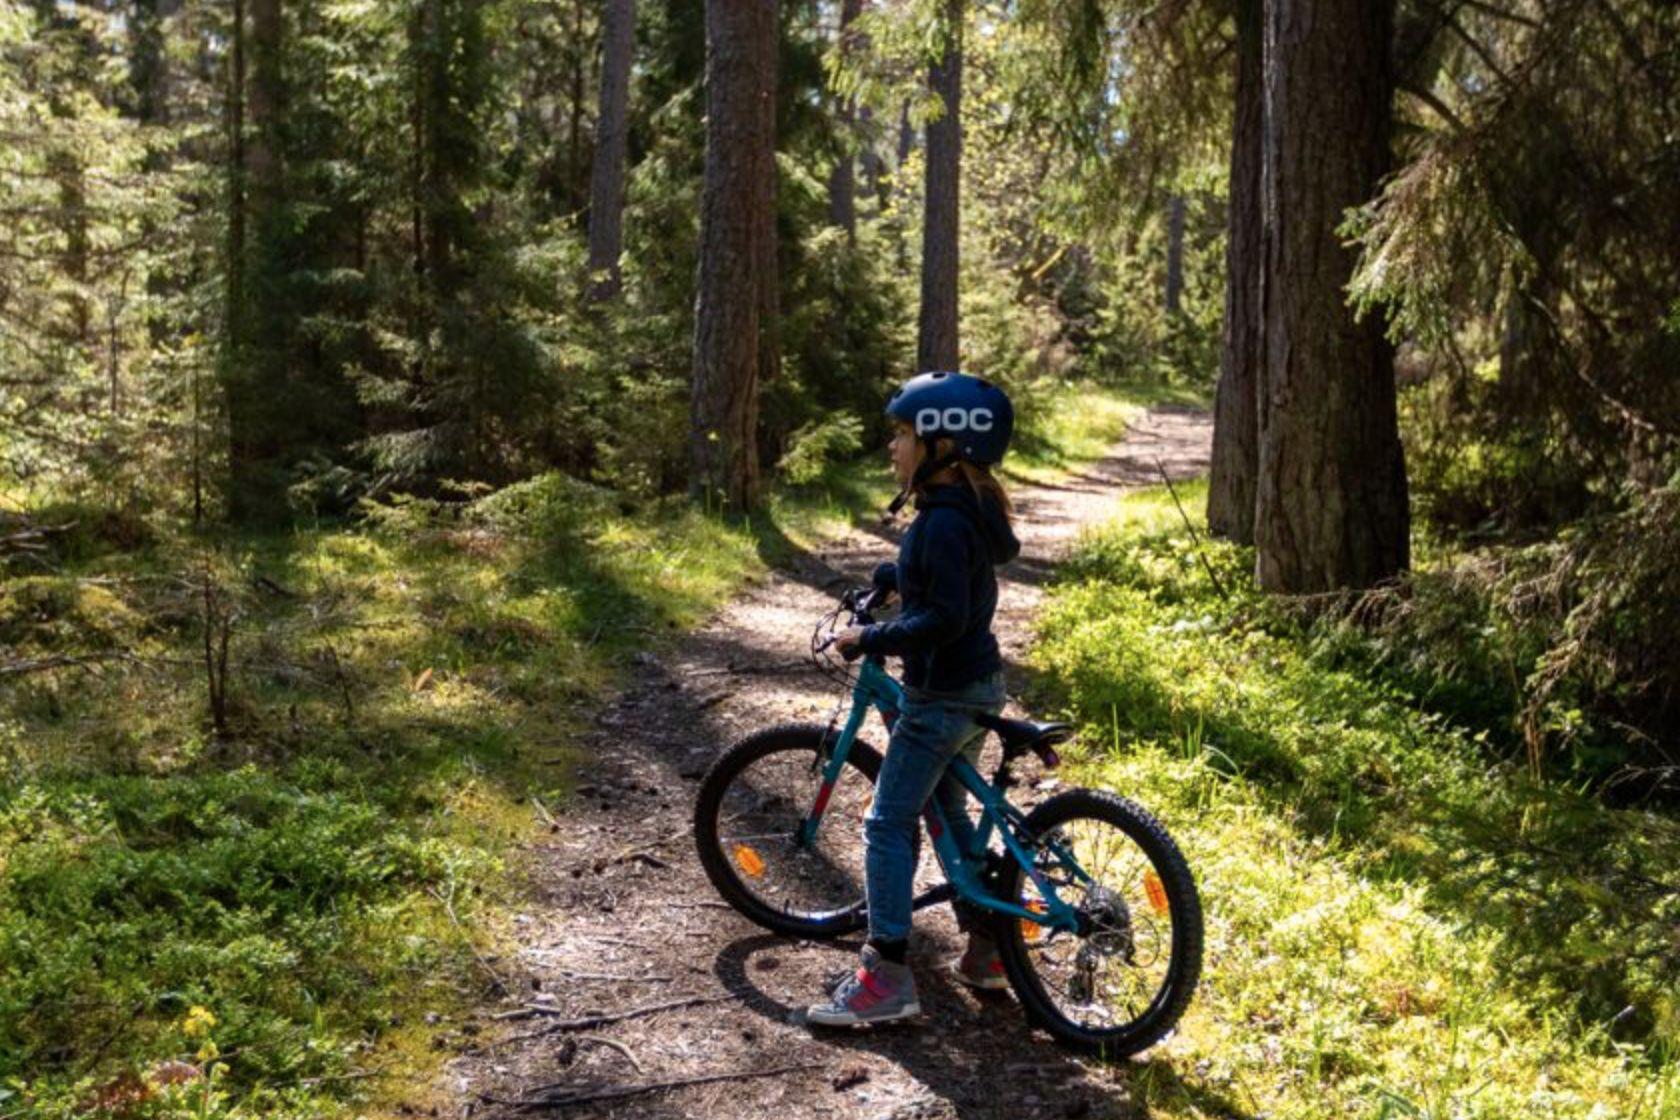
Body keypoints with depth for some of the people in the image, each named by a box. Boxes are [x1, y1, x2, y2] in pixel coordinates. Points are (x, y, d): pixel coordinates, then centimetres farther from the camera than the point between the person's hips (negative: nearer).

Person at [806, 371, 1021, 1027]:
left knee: (887, 824, -4)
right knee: (948, 809, 22)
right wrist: (889, 576, 22)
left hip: (943, 697, -10)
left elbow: (945, 618, -28)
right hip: (976, 687, 10)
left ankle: (887, 979, 0)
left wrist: (869, 640, -21)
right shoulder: (967, 508, 8)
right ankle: (985, 952, 29)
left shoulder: (945, 521, -23)